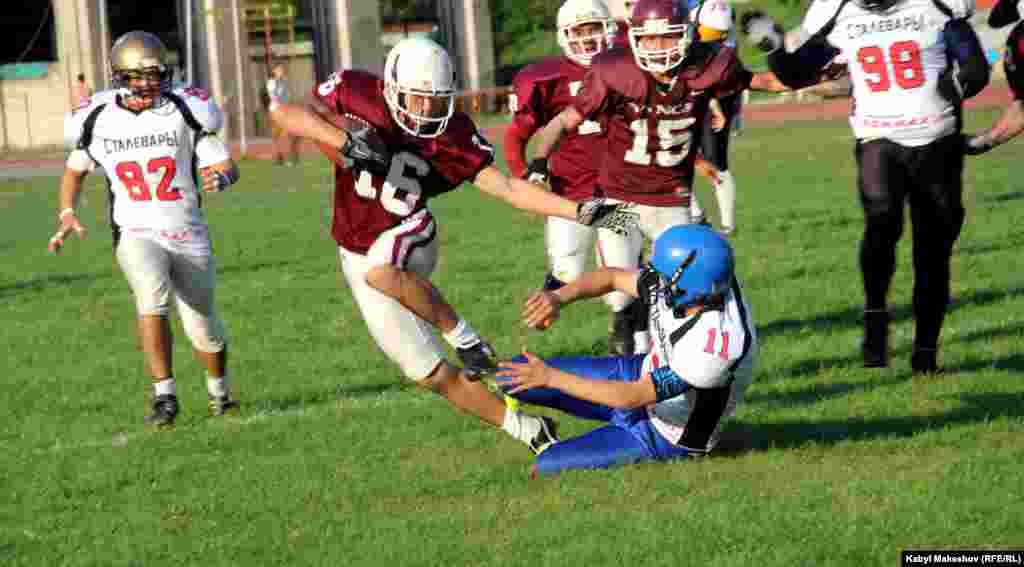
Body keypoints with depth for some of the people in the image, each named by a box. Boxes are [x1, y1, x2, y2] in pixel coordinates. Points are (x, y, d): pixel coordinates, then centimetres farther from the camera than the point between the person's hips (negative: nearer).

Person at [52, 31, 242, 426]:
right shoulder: (99, 120, -1)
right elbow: (75, 170, 16)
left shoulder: (183, 111, -6)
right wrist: (67, 215, 2)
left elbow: (226, 166, -3)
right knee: (152, 296, -30)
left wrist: (219, 178, -26)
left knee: (202, 329, 6)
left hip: (188, 234, 1)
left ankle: (219, 390, 37)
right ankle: (165, 395, -23)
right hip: (136, 233, -1)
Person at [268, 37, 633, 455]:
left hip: (408, 239, -2)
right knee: (432, 374, 2)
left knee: (379, 272, -40)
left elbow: (507, 188, -12)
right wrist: (343, 140, -34)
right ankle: (528, 430, 14)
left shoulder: (452, 134, -15)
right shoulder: (356, 94, -16)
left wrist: (579, 212, -19)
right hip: (359, 259, 2)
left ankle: (462, 335, -18)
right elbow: (284, 112, -21)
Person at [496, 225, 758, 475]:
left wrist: (551, 378, -29)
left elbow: (632, 397, -33)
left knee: (546, 469, -13)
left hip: (664, 435, -7)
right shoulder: (678, 282, -18)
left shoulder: (715, 343, -40)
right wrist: (558, 297, -20)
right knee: (509, 378, -1)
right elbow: (613, 277, -1)